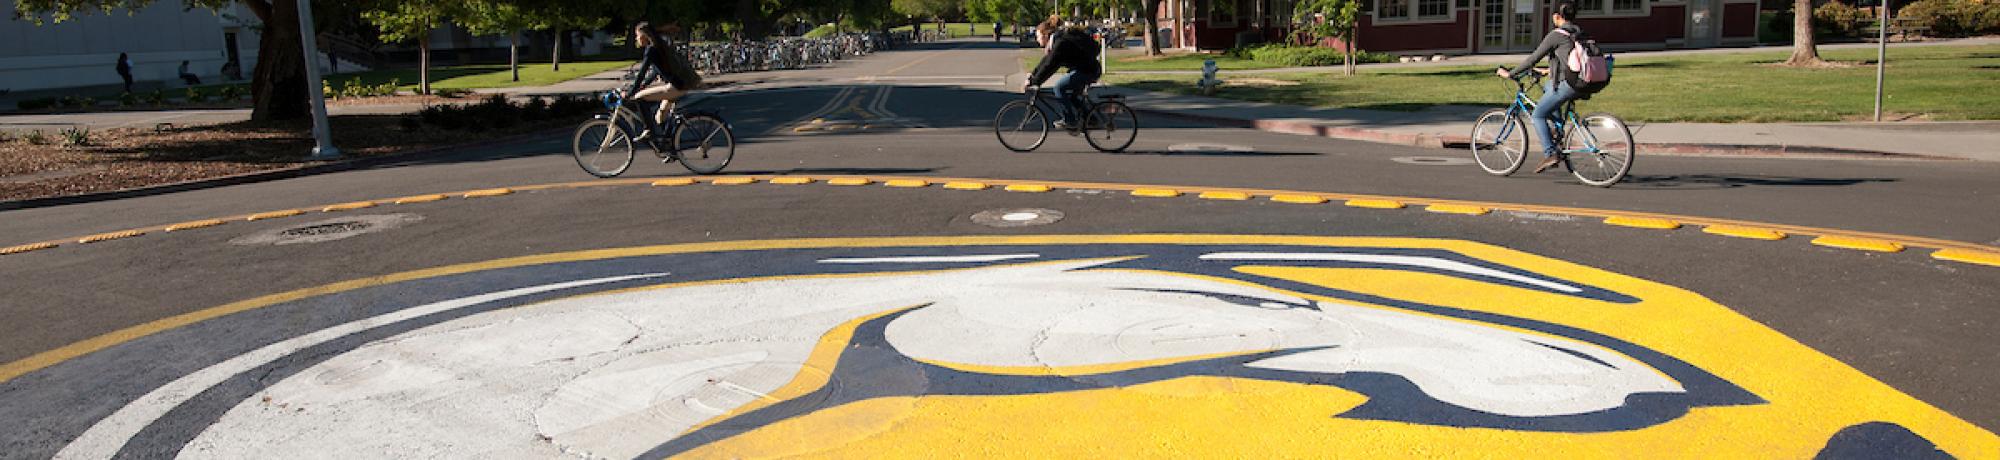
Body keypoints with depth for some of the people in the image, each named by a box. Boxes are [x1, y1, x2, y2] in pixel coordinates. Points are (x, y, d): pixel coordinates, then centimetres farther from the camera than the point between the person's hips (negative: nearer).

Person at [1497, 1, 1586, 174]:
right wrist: (1549, 71, 38)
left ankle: (1550, 154, -8)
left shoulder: (1556, 35, -9)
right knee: (1547, 87, 34)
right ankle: (1556, 128, 24)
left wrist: (1510, 74, -3)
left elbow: (1534, 58, -10)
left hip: (1566, 84, -9)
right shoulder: (1579, 33, 16)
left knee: (1538, 115, 3)